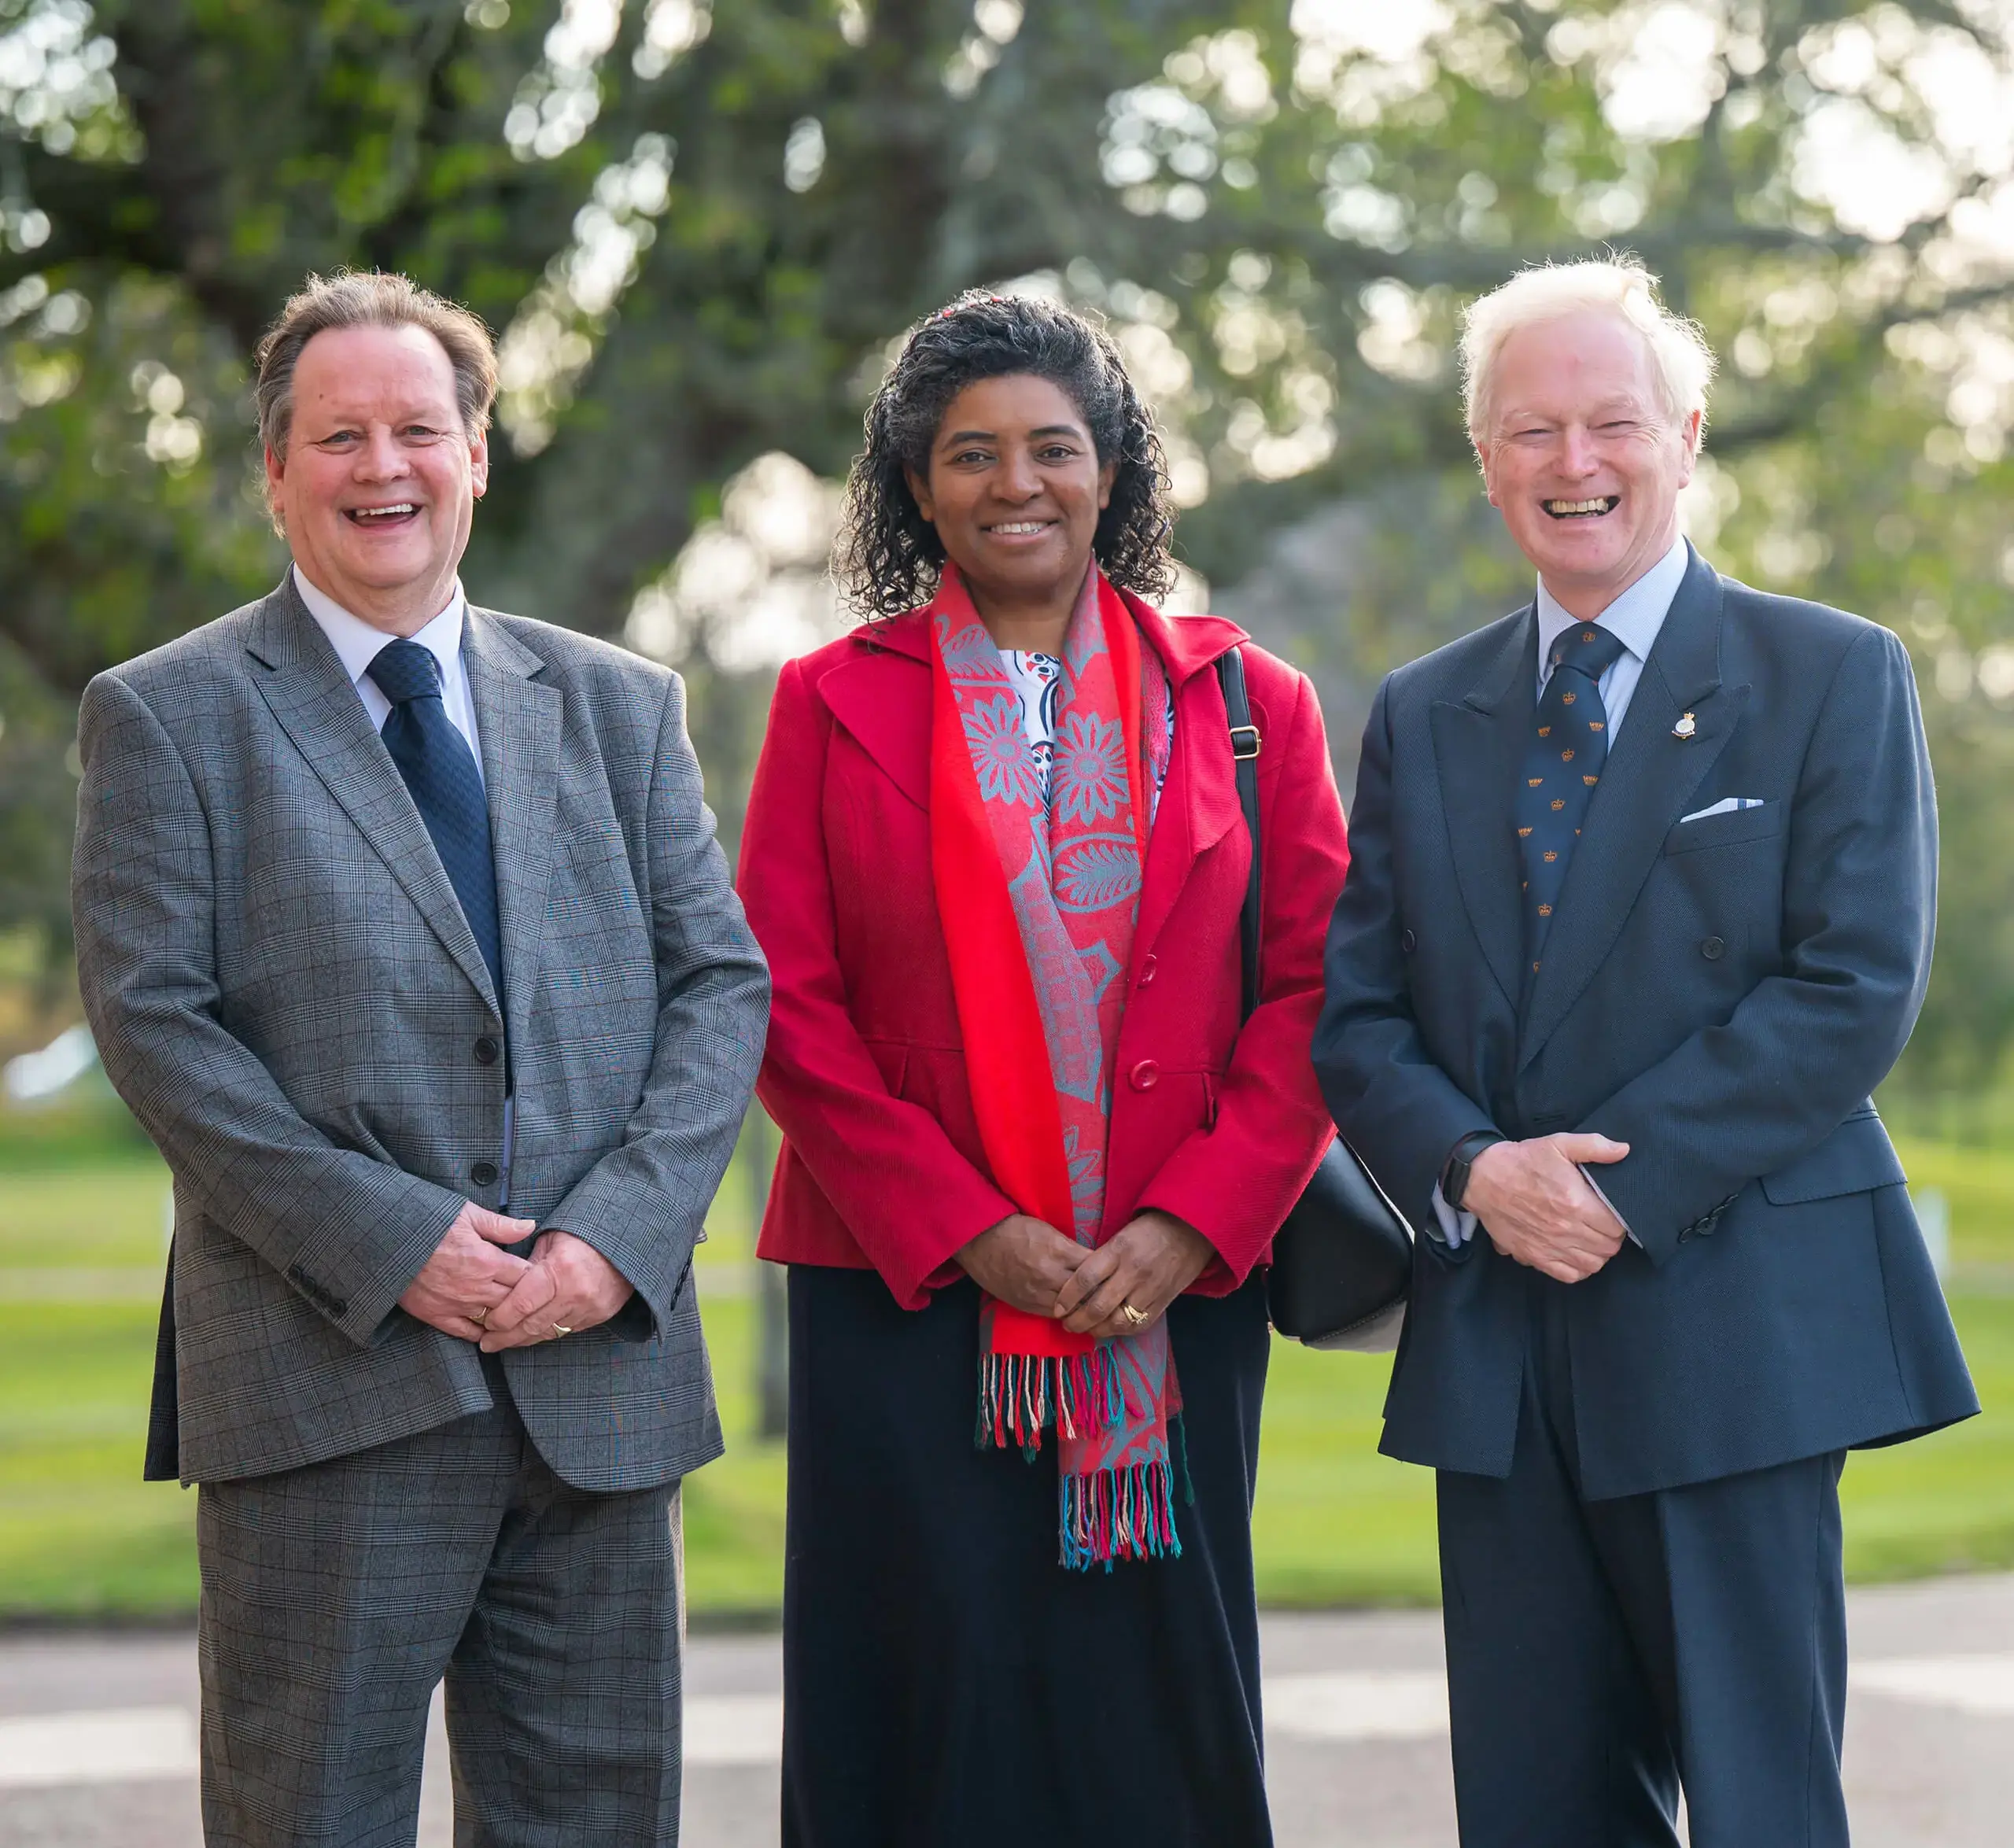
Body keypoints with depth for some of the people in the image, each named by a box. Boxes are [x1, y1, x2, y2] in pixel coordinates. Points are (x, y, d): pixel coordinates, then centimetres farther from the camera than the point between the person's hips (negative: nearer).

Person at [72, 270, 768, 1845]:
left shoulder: (619, 706, 15)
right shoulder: (168, 716, 4)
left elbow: (721, 982, 9)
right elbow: (153, 1019, -5)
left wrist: (618, 1235, -8)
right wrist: (383, 1243, -14)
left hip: (602, 1373, 4)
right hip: (332, 1386, -3)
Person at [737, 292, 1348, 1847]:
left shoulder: (1246, 704, 8)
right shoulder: (834, 704, 6)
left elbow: (1314, 994, 4)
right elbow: (788, 1007, 0)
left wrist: (1191, 1221, -9)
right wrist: (964, 1228, -9)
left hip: (1179, 1300, 1)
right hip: (907, 1303, -1)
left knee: (1162, 1711, 3)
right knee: (939, 1710, -1)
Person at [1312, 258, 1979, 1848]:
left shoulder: (1833, 679, 1)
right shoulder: (1422, 718, 14)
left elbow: (1857, 988, -9)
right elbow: (1358, 1017, 10)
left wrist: (1626, 1182, -15)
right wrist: (1471, 1168, -10)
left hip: (1737, 1321, -4)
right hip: (1497, 1345, 4)